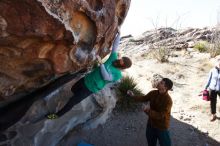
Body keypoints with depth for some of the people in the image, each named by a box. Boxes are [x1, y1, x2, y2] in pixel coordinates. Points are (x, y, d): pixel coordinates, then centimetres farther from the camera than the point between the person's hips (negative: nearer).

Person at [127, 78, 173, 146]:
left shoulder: (168, 100, -28)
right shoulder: (153, 93, -8)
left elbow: (161, 115, -29)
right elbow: (144, 98, 7)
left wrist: (148, 111, -30)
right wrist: (133, 95, -7)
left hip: (162, 127, -6)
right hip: (151, 124, 6)